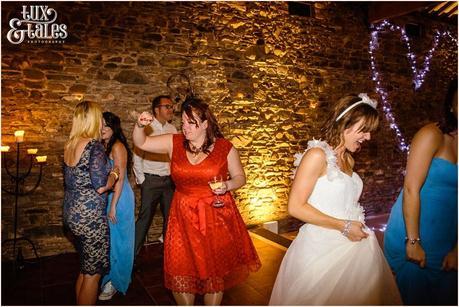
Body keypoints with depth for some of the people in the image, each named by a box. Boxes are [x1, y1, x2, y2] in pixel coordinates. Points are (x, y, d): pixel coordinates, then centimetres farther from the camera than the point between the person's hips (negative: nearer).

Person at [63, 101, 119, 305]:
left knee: (85, 269, 23)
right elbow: (101, 187, -21)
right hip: (90, 217, -8)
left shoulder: (69, 145, 6)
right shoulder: (94, 146, -18)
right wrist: (114, 174, -3)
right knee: (92, 273, 7)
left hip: (72, 213, 9)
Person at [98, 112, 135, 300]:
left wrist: (113, 206, -18)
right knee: (108, 240, 16)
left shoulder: (117, 146, -15)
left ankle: (114, 282, 20)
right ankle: (111, 277, 33)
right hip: (107, 197, 8)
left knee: (116, 240, 4)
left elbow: (120, 178, -18)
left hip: (119, 199, -8)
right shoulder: (104, 146, 11)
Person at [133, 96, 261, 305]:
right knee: (181, 271, 7)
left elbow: (240, 177, 4)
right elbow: (141, 143, 4)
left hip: (216, 216, -1)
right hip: (183, 217, 2)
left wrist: (226, 185, -16)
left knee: (215, 270, 12)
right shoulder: (174, 143, 0)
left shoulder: (225, 147, -5)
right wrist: (140, 125, -15)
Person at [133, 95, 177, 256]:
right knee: (145, 216, 1)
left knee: (170, 215, 12)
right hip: (151, 180, -4)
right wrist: (141, 179, -5)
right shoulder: (146, 128, -7)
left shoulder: (172, 129, 7)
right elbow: (137, 156, -4)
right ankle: (133, 250, 15)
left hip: (170, 179, 4)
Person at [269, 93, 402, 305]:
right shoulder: (317, 155, -15)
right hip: (322, 246, -8)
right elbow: (295, 207, -19)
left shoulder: (348, 160, 10)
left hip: (352, 244, 8)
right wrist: (343, 226, -16)